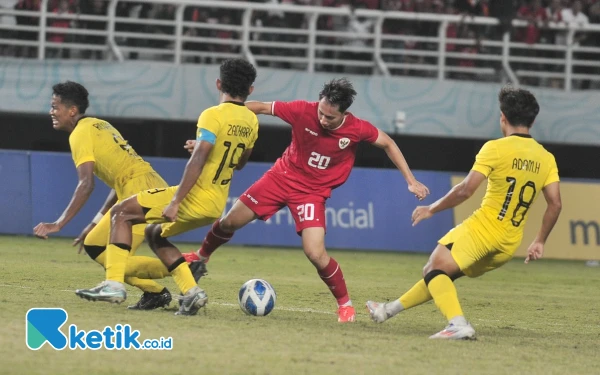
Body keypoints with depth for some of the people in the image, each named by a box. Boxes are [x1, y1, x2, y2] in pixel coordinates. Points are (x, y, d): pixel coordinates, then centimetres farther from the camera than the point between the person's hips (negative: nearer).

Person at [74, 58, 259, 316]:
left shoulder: (213, 115, -14)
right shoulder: (251, 121, 8)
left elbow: (197, 161, -23)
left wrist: (175, 201, -24)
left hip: (195, 198, -8)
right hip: (216, 206, 8)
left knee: (121, 213, 2)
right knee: (154, 234, 26)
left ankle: (114, 284, -8)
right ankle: (191, 292, 11)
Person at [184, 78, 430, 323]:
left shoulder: (357, 129, -21)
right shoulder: (303, 111, -22)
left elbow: (388, 144, -3)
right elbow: (261, 108, -11)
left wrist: (411, 181, -4)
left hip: (313, 192, -2)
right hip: (283, 176, 2)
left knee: (315, 253, -19)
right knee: (230, 221, 6)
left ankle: (345, 304, 4)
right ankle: (201, 256, 38)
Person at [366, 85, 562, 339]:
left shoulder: (495, 149, -9)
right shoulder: (546, 159, 6)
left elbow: (466, 190, -13)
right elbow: (555, 204, 3)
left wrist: (431, 209, -1)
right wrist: (540, 242, 14)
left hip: (482, 228, -7)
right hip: (509, 245, 7)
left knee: (435, 269, -6)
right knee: (438, 274, 20)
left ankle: (458, 323, -29)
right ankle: (390, 310, 30)